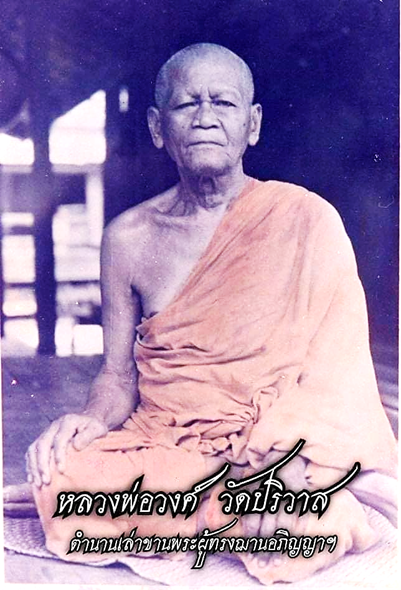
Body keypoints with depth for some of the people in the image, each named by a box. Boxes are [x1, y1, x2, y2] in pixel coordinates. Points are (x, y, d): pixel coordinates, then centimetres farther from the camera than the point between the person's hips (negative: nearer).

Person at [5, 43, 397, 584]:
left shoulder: (305, 220, -3)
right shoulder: (128, 239, 5)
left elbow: (335, 361, -9)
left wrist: (294, 461, -25)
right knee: (60, 485, -26)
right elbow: (120, 376, 10)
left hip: (273, 448, -1)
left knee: (313, 523, -33)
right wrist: (89, 422, -13)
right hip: (159, 447, 2)